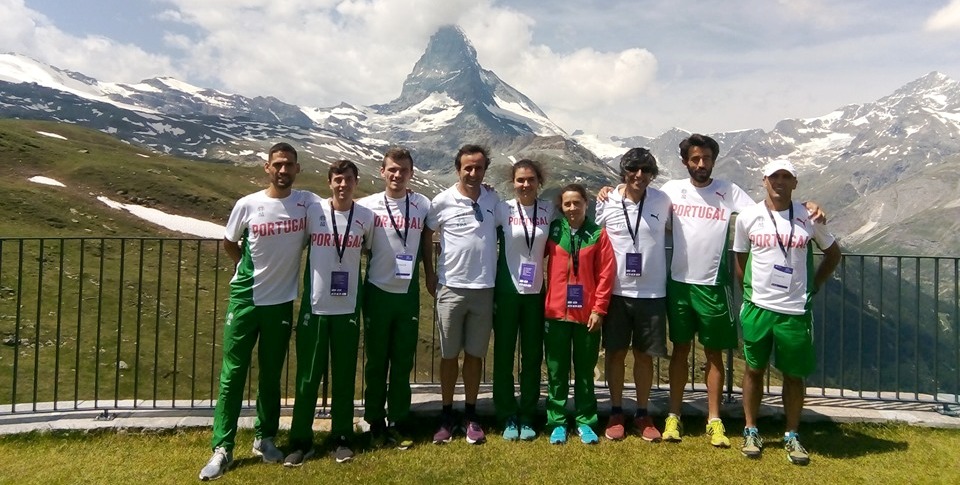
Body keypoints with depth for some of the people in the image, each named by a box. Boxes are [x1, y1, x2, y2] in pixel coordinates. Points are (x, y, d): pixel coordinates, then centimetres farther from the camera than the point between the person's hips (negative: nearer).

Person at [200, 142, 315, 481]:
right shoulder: (247, 205, -7)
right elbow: (229, 243, 8)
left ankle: (265, 438, 28)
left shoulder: (308, 202, -5)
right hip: (245, 299, -1)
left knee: (271, 374, 13)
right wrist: (254, 269, 7)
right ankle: (222, 447, 12)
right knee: (232, 373, 3)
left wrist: (290, 262, 6)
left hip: (282, 302, 1)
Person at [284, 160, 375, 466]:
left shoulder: (366, 217, -1)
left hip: (348, 308, 1)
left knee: (344, 377, 9)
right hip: (314, 307, -1)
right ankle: (301, 441, 18)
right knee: (307, 377, 6)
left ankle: (342, 438, 22)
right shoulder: (313, 212, -4)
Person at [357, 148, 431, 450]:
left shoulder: (423, 206, -1)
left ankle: (399, 424, 20)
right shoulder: (367, 206, -3)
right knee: (376, 362, 9)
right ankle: (375, 423, 22)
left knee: (403, 362, 8)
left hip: (408, 293, 1)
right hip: (377, 292, -1)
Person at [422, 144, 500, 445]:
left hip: (484, 288, 2)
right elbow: (426, 234, 7)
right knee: (449, 354, 8)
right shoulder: (443, 201, -5)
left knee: (475, 354, 10)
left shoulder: (494, 201, 1)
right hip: (451, 288, -1)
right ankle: (446, 415, 22)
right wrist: (429, 273, 4)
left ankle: (471, 415, 24)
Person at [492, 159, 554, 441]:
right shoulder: (503, 209, -4)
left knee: (533, 357, 8)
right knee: (503, 355, 5)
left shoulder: (548, 210, 2)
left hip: (536, 292, 2)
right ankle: (508, 418, 19)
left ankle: (527, 417, 22)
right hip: (507, 291, -2)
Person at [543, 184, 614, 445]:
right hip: (556, 312, 1)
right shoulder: (552, 231, 2)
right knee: (557, 371, 8)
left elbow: (606, 273, -4)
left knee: (585, 370, 11)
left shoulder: (599, 234, -2)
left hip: (587, 313, -1)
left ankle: (585, 421, 23)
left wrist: (599, 308, -7)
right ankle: (557, 422, 20)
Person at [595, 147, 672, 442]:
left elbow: (671, 234, 16)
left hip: (652, 293, 0)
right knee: (616, 353, 9)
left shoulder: (662, 201, -2)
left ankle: (642, 415, 26)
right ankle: (616, 413, 24)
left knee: (645, 355, 10)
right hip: (616, 292, 0)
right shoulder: (607, 203, -3)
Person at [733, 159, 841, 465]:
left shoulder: (808, 218, 0)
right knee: (753, 370, 10)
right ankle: (751, 431, 24)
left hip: (796, 311, 0)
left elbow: (833, 253, 15)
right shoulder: (748, 218, -1)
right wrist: (751, 293, 4)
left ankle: (791, 436, 26)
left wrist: (814, 286, 8)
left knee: (794, 375, 9)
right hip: (757, 309, 0)